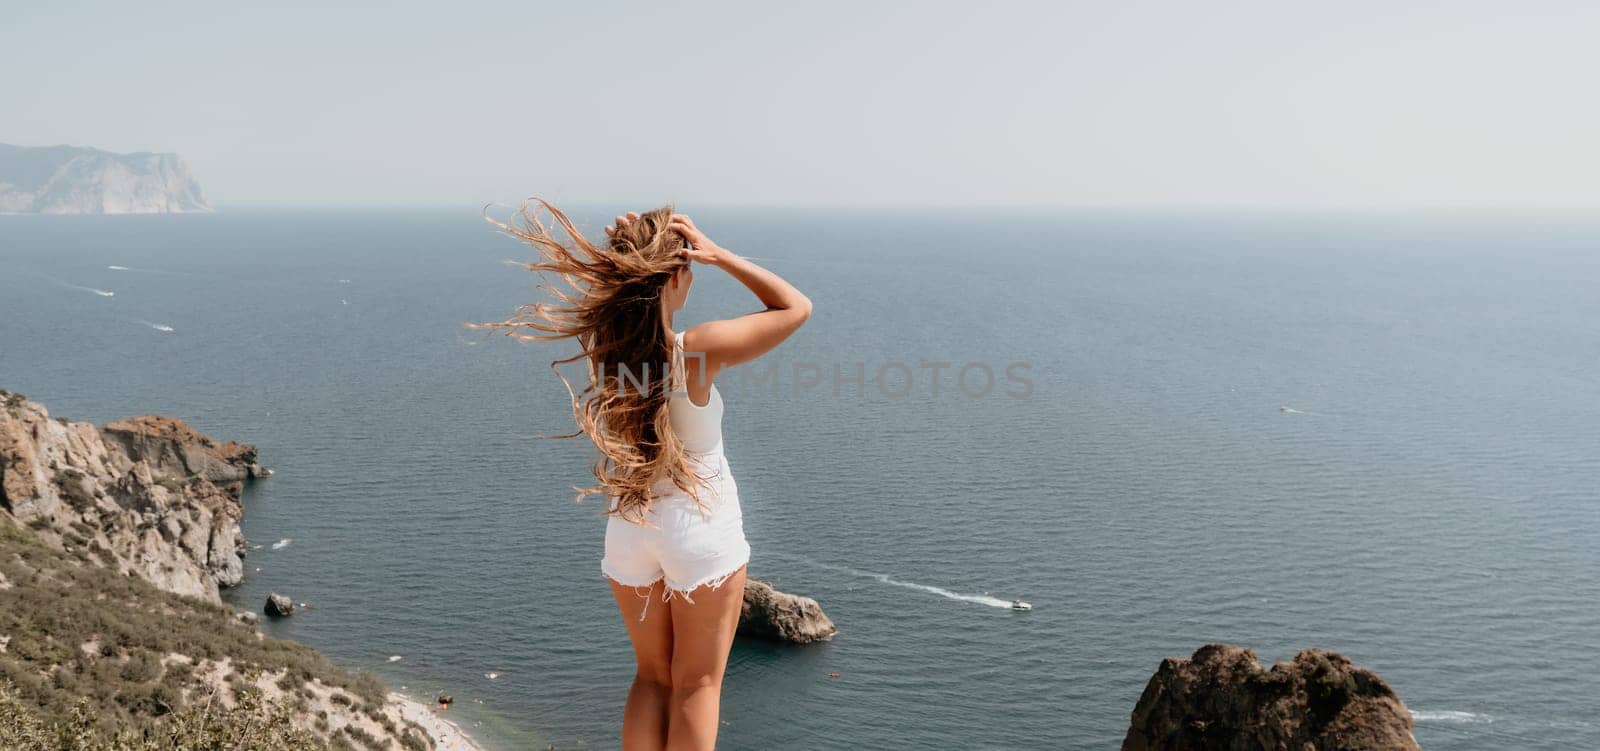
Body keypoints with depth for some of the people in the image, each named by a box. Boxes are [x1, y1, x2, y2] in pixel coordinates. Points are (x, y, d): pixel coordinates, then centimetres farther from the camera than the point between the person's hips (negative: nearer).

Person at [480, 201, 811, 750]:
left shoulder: (599, 344, -12)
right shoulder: (699, 350, -24)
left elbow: (600, 290, 13)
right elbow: (796, 307, -11)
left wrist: (618, 254, -8)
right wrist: (720, 256, -16)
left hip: (629, 534, 4)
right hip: (702, 532, -4)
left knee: (652, 677, 21)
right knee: (697, 685, 12)